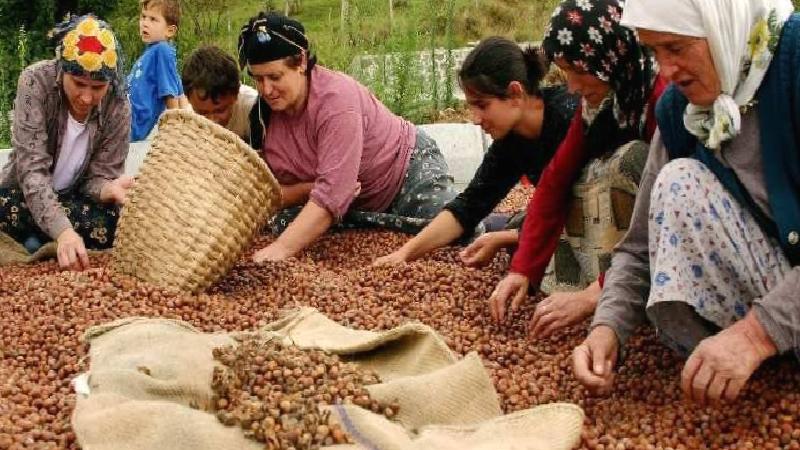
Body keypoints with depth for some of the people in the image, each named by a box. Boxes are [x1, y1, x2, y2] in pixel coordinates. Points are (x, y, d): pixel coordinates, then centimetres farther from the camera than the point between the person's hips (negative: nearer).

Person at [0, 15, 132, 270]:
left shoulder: (117, 107, -17)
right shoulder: (36, 82, -23)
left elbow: (99, 175, -12)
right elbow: (31, 168, -31)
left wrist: (109, 189, -40)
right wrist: (62, 230, -46)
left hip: (76, 200, 2)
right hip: (25, 196, -1)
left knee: (115, 223, -30)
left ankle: (36, 242, -8)